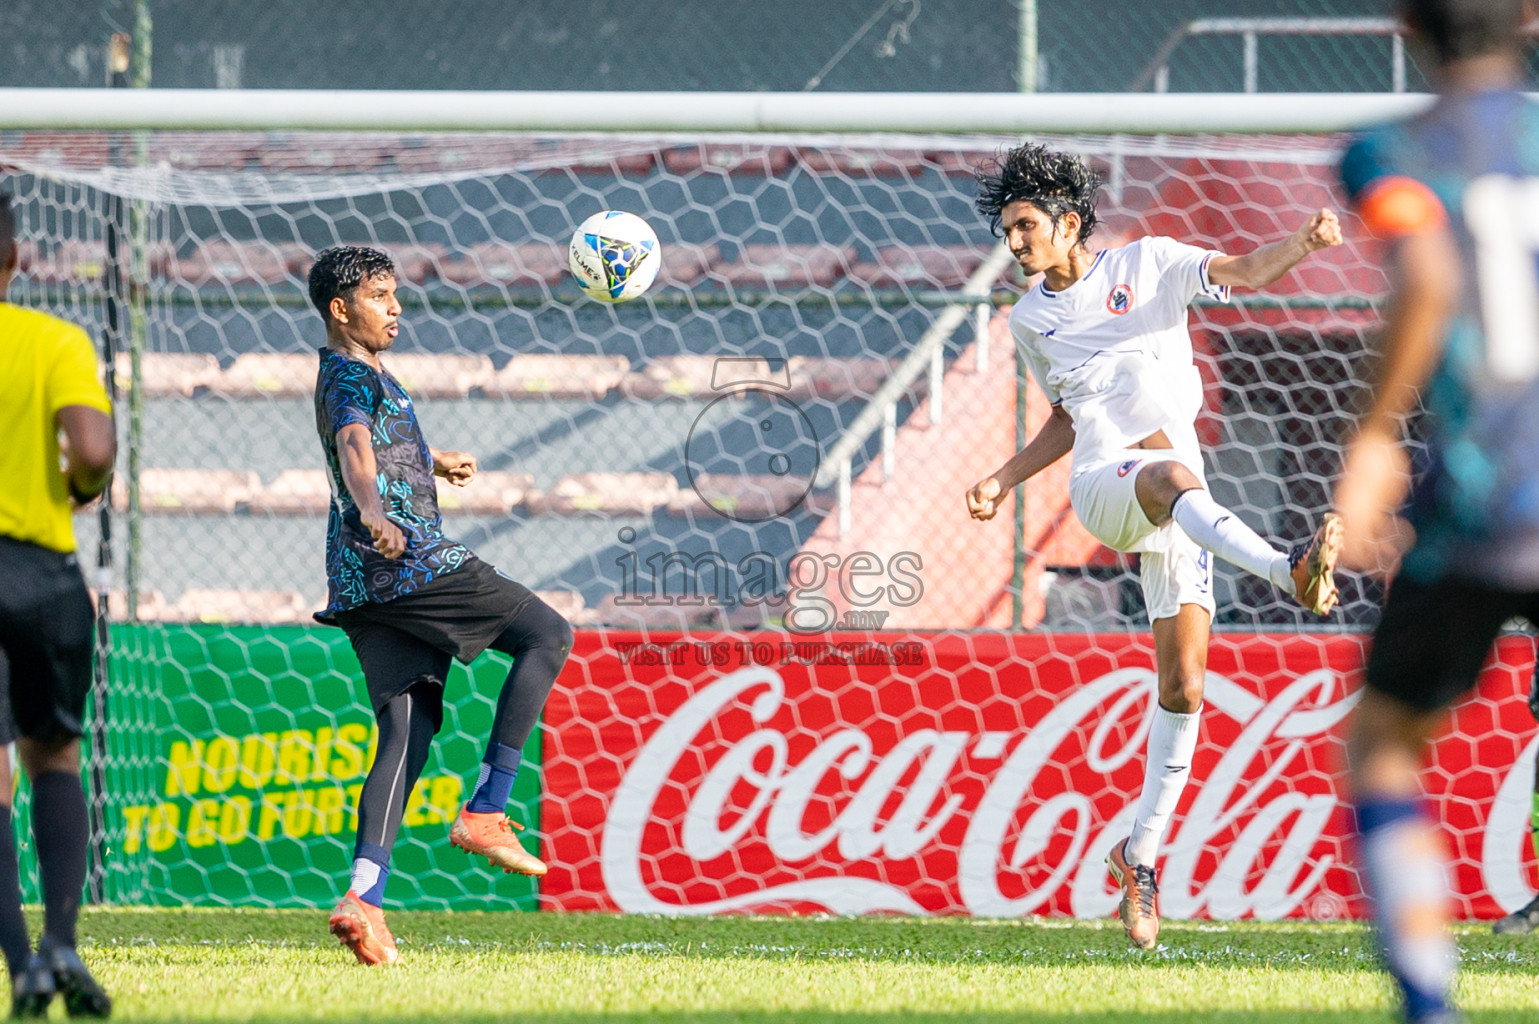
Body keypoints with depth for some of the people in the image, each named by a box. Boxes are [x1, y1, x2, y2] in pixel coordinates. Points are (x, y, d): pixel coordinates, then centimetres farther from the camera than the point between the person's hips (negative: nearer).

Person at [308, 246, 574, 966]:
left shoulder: (343, 375, 26)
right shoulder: (355, 377, -6)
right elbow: (354, 445, -28)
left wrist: (432, 462, 68)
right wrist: (372, 511, -48)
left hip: (365, 580, 10)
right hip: (409, 557, -10)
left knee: (409, 730, 2)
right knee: (547, 634, -2)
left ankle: (364, 898, -13)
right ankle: (485, 812, -10)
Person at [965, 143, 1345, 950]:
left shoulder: (1146, 264, 11)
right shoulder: (1030, 320, 20)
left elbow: (1242, 273, -1)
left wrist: (1303, 243, -20)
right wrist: (1005, 479, 21)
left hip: (1179, 505, 0)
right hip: (1101, 484, 0)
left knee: (1183, 686, -6)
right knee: (1172, 475, -39)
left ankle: (1140, 854, 5)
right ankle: (1288, 572, -63)